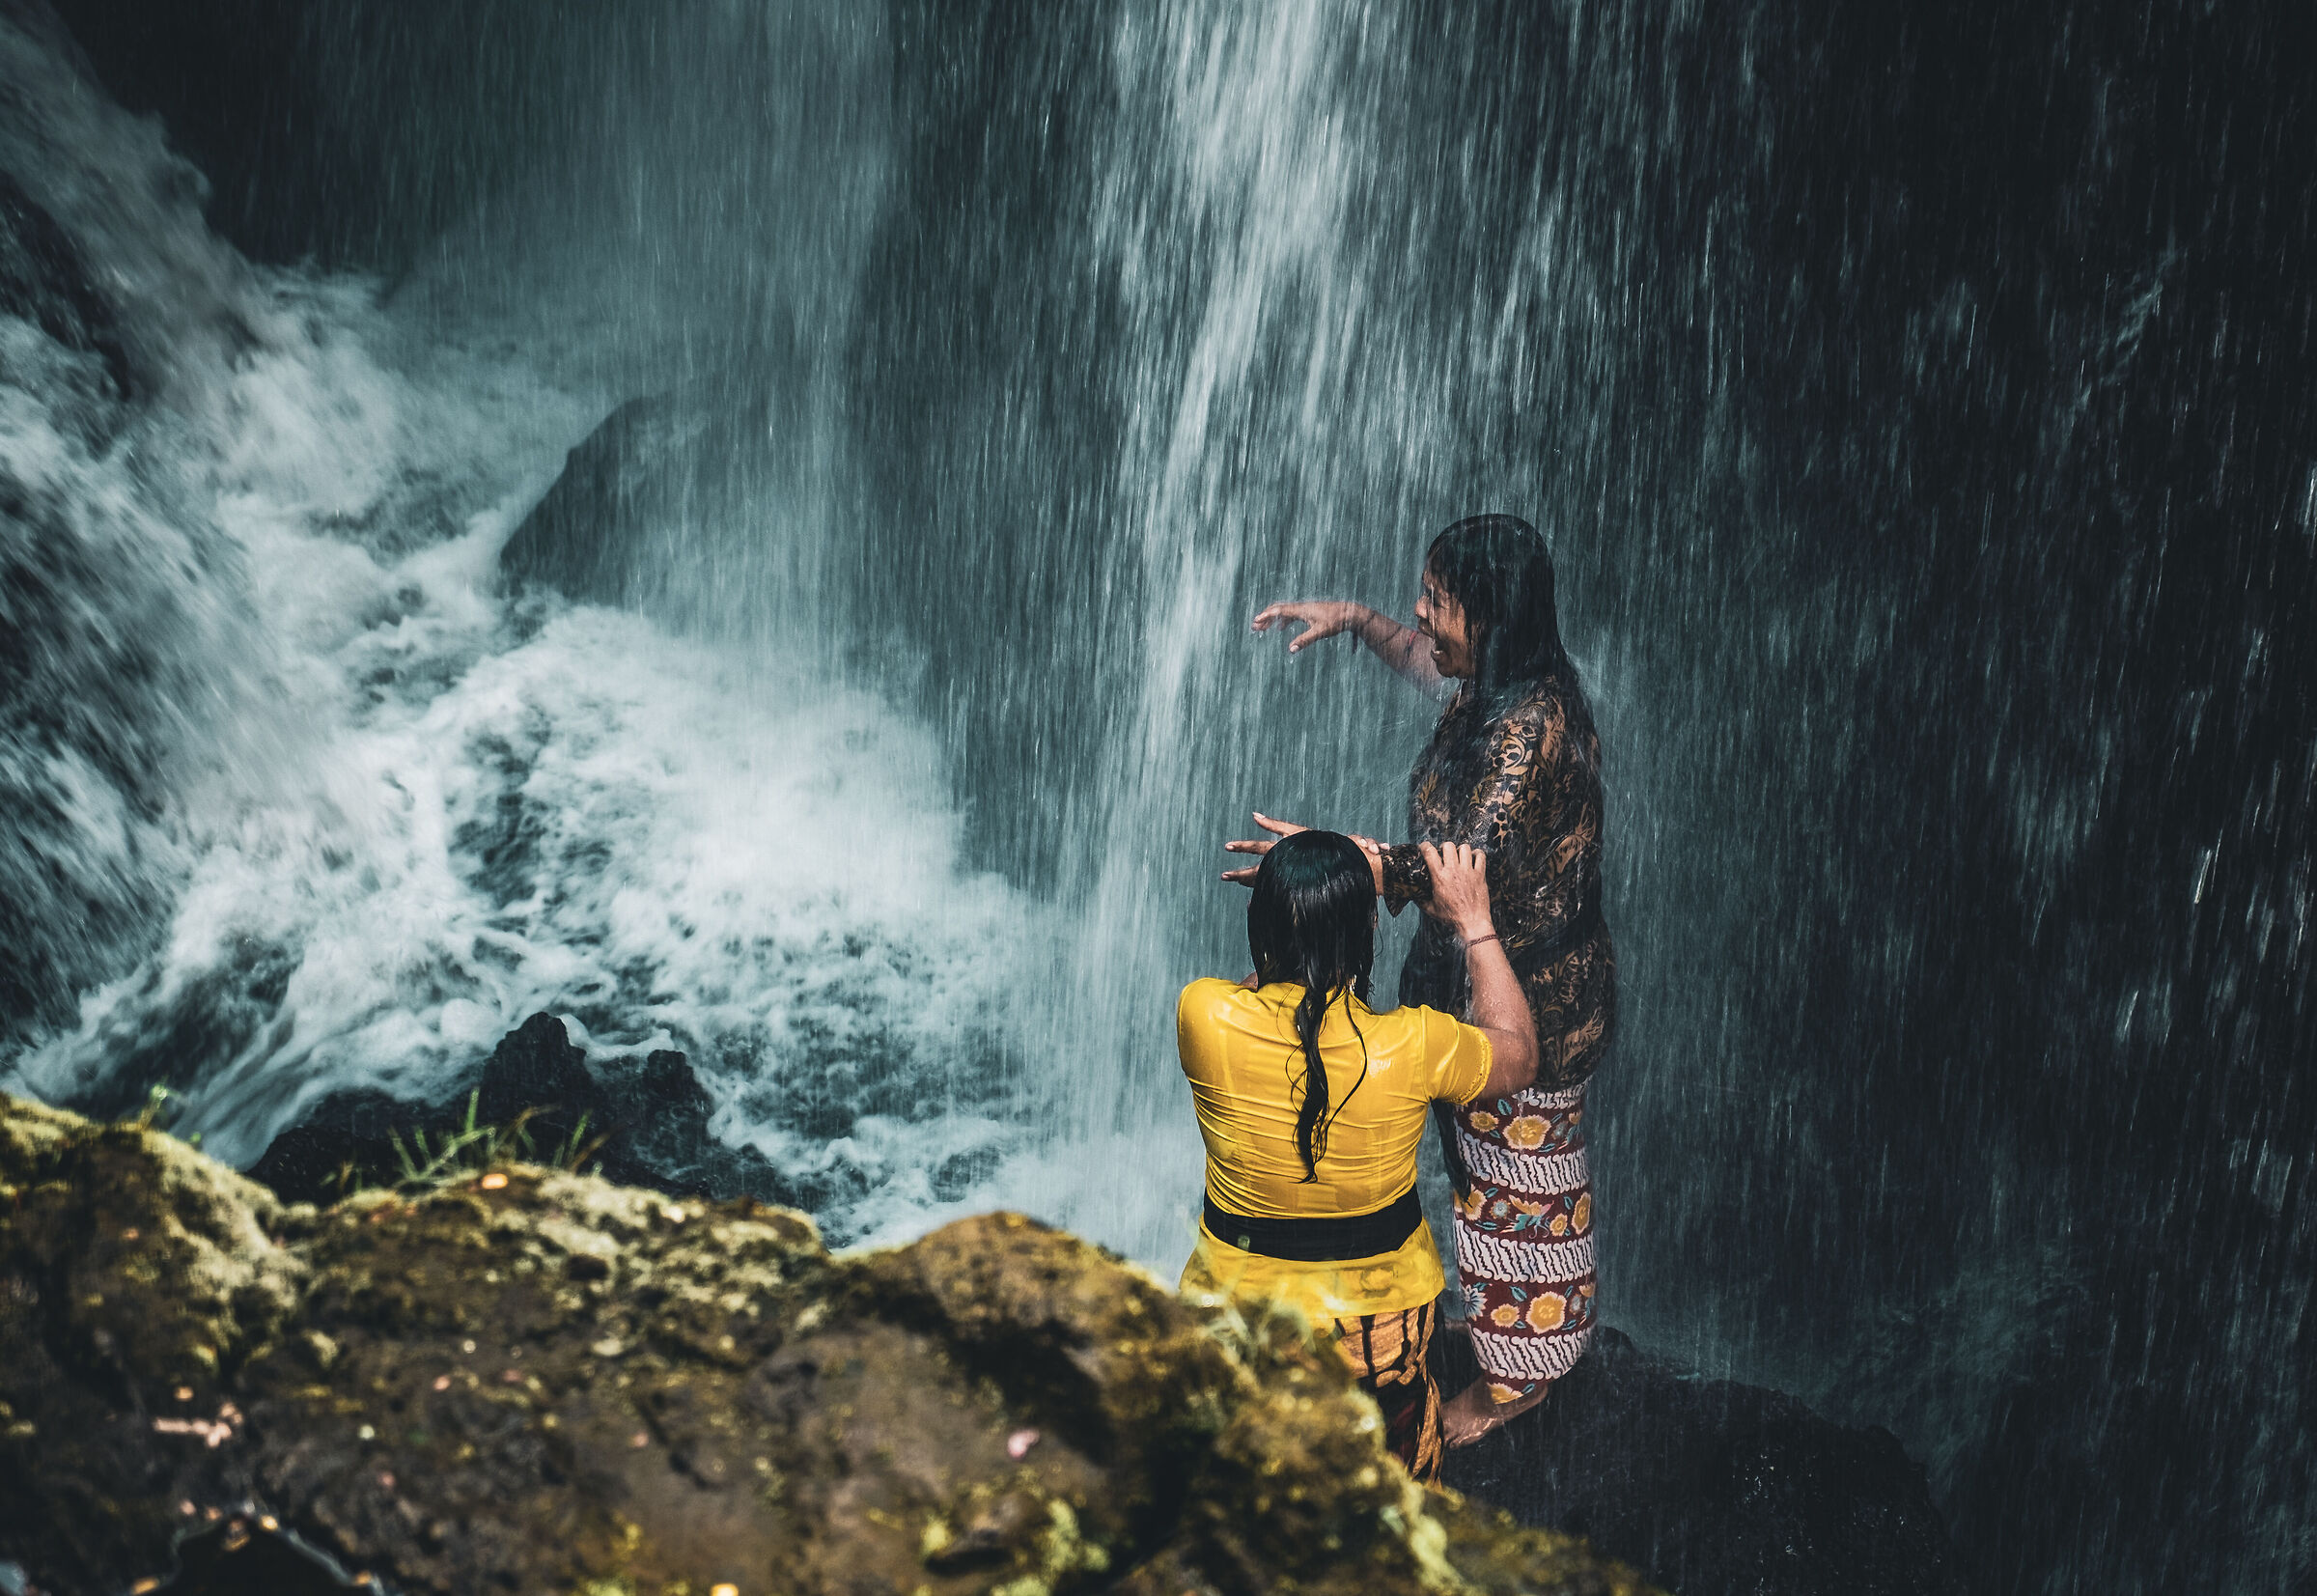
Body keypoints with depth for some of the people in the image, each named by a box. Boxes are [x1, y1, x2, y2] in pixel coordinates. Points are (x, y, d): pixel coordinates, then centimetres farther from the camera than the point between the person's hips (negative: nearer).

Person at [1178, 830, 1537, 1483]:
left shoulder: (1206, 1018, -21)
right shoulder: (1412, 1047, -24)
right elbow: (1519, 1057, 0)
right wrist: (1474, 923, 5)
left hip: (1236, 1305, 1)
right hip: (1376, 1324, -1)